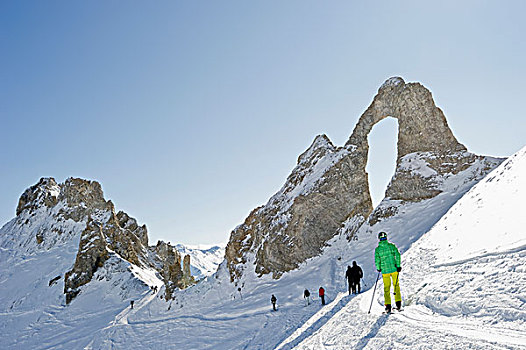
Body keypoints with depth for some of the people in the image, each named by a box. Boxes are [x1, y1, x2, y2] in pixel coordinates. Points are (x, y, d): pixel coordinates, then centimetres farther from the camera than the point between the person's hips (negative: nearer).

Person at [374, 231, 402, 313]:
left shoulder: (377, 249, -4)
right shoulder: (392, 246, -2)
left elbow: (377, 260, -6)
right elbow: (397, 255, -9)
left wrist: (378, 268, 10)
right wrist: (398, 266, -5)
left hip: (384, 270, 0)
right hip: (394, 269, 0)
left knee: (386, 288, 10)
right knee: (396, 285, 16)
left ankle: (388, 305, 5)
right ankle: (398, 302, 11)